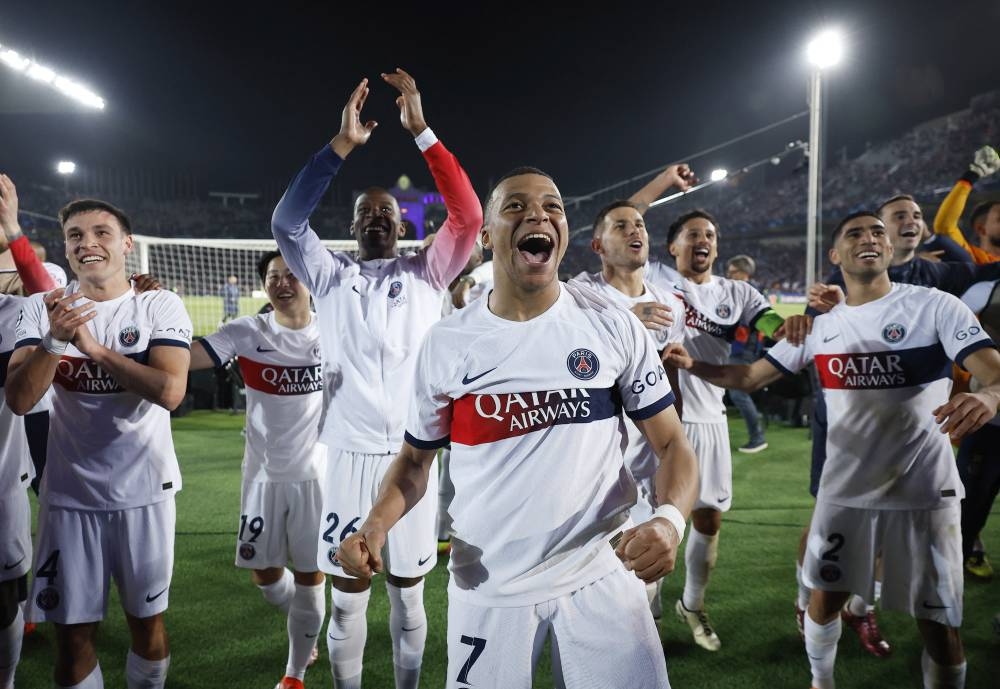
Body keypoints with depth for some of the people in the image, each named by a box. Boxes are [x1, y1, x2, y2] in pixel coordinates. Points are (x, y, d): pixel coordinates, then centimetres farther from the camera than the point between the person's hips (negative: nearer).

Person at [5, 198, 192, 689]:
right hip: (69, 493, 2)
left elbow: (170, 391, -20)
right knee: (72, 633, 11)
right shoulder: (42, 309, 0)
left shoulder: (161, 306, -6)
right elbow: (18, 400, -9)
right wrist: (54, 341, -24)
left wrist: (93, 346, -19)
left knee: (147, 621, 14)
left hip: (144, 489, -1)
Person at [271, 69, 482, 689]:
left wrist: (421, 130, -11)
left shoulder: (427, 273, 7)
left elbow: (469, 216, -7)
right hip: (350, 452, 1)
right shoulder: (331, 274, 9)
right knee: (347, 594, 11)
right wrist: (343, 144, -11)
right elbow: (286, 222, -7)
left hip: (413, 452, 0)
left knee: (408, 591, 13)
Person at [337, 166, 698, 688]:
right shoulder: (445, 342, -4)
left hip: (599, 573, 0)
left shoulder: (614, 327, -6)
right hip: (488, 583, 1)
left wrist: (669, 518, -23)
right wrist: (376, 524, -12)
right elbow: (416, 457, 6)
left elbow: (672, 445, -2)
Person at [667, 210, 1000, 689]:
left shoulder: (936, 306, -7)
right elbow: (752, 377, 6)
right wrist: (691, 366, -9)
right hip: (844, 488, 3)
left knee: (939, 624, 5)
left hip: (924, 490, -3)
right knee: (826, 596, 14)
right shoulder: (820, 324, 3)